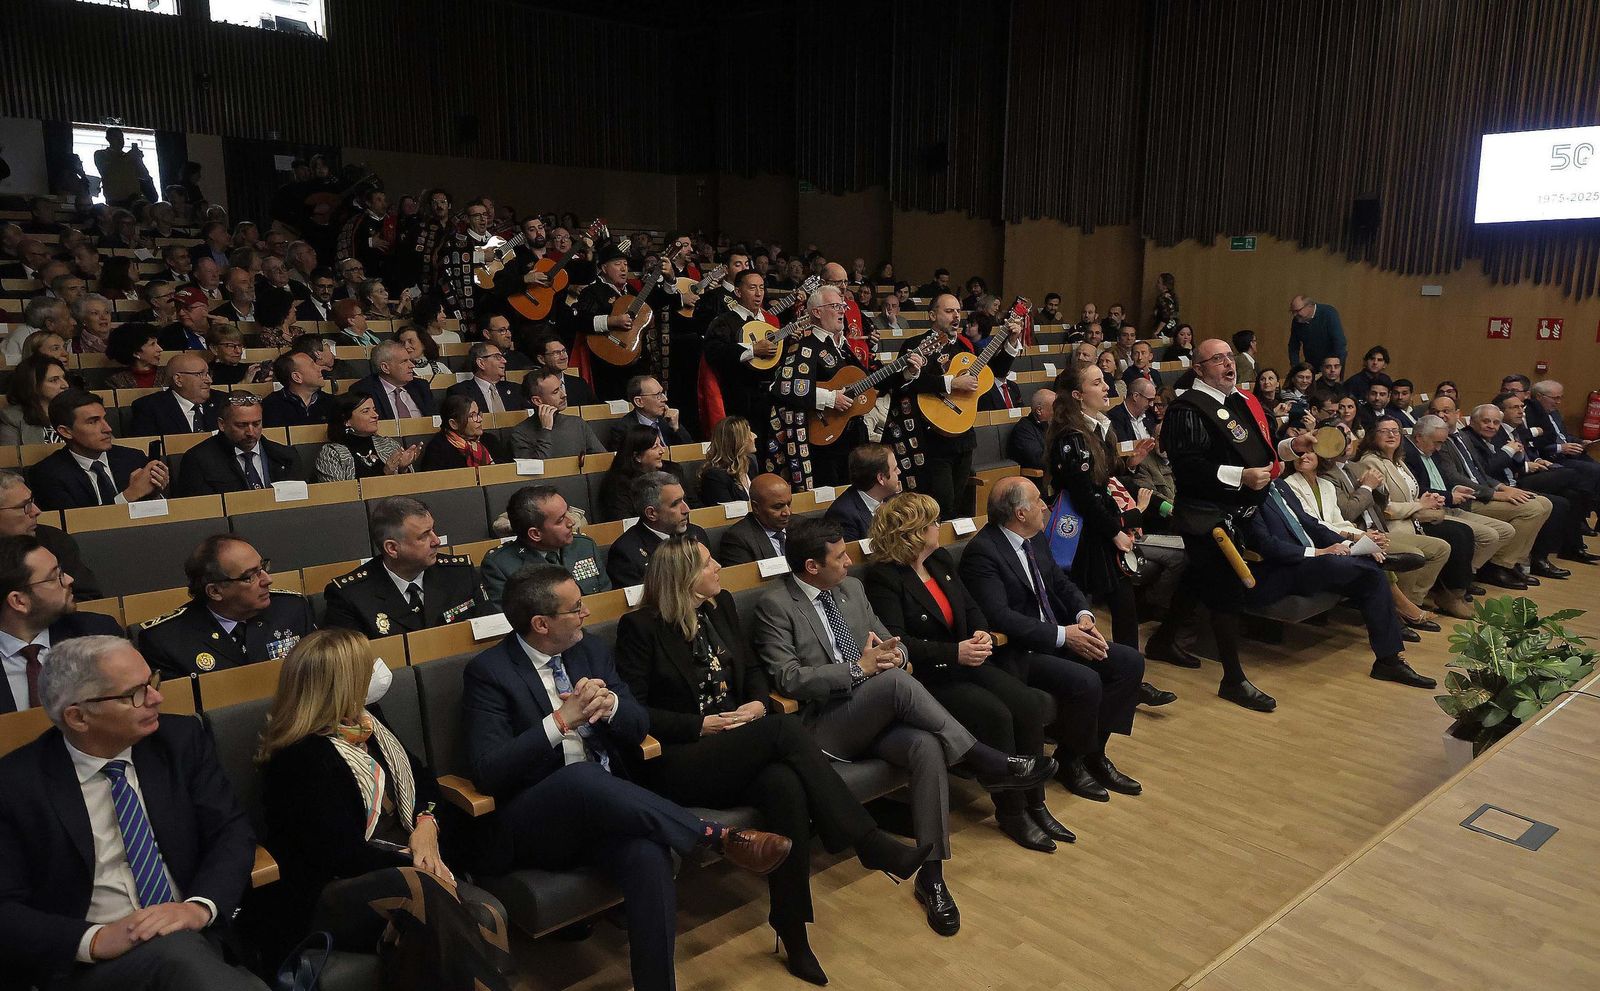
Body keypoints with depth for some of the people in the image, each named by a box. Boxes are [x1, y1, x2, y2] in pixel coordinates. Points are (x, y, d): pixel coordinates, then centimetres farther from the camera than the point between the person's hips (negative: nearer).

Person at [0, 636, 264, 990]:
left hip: (194, 936, 4)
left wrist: (200, 906, -18)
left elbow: (233, 832, 2)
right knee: (175, 949, -35)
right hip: (82, 962, -3)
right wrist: (95, 939, -23)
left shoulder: (183, 740, 3)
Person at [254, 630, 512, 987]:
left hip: (406, 866, 6)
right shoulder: (300, 757, -12)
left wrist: (427, 823, -1)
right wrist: (414, 862, -16)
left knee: (488, 914, -28)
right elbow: (342, 855, -17)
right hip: (329, 898, -6)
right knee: (423, 890, -40)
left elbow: (419, 775, 19)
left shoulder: (366, 718, 12)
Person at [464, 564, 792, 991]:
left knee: (649, 855, -31)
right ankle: (720, 836, -25)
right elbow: (488, 772, -13)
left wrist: (611, 705, -12)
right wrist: (560, 721, -22)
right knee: (583, 776, -38)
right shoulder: (488, 672, -4)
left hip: (605, 804, 4)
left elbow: (639, 727, 11)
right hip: (533, 822, -4)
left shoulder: (592, 651, 11)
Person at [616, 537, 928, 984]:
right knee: (786, 730, -30)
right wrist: (700, 725, -14)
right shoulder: (640, 626, -6)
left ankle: (792, 933, -22)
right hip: (674, 763, -5)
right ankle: (869, 843, -26)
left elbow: (752, 668, 19)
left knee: (785, 785, -31)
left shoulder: (721, 604, 12)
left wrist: (760, 703, -3)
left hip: (737, 749, 5)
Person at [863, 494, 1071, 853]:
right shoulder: (882, 577, -12)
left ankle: (1033, 804, -2)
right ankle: (1010, 813, -6)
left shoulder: (941, 560, 12)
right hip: (925, 678, -7)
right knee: (996, 715, -25)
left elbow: (971, 607, 16)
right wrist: (955, 653, -26)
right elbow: (896, 641, -19)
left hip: (965, 662, 7)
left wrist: (982, 634, -7)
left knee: (1029, 703, -14)